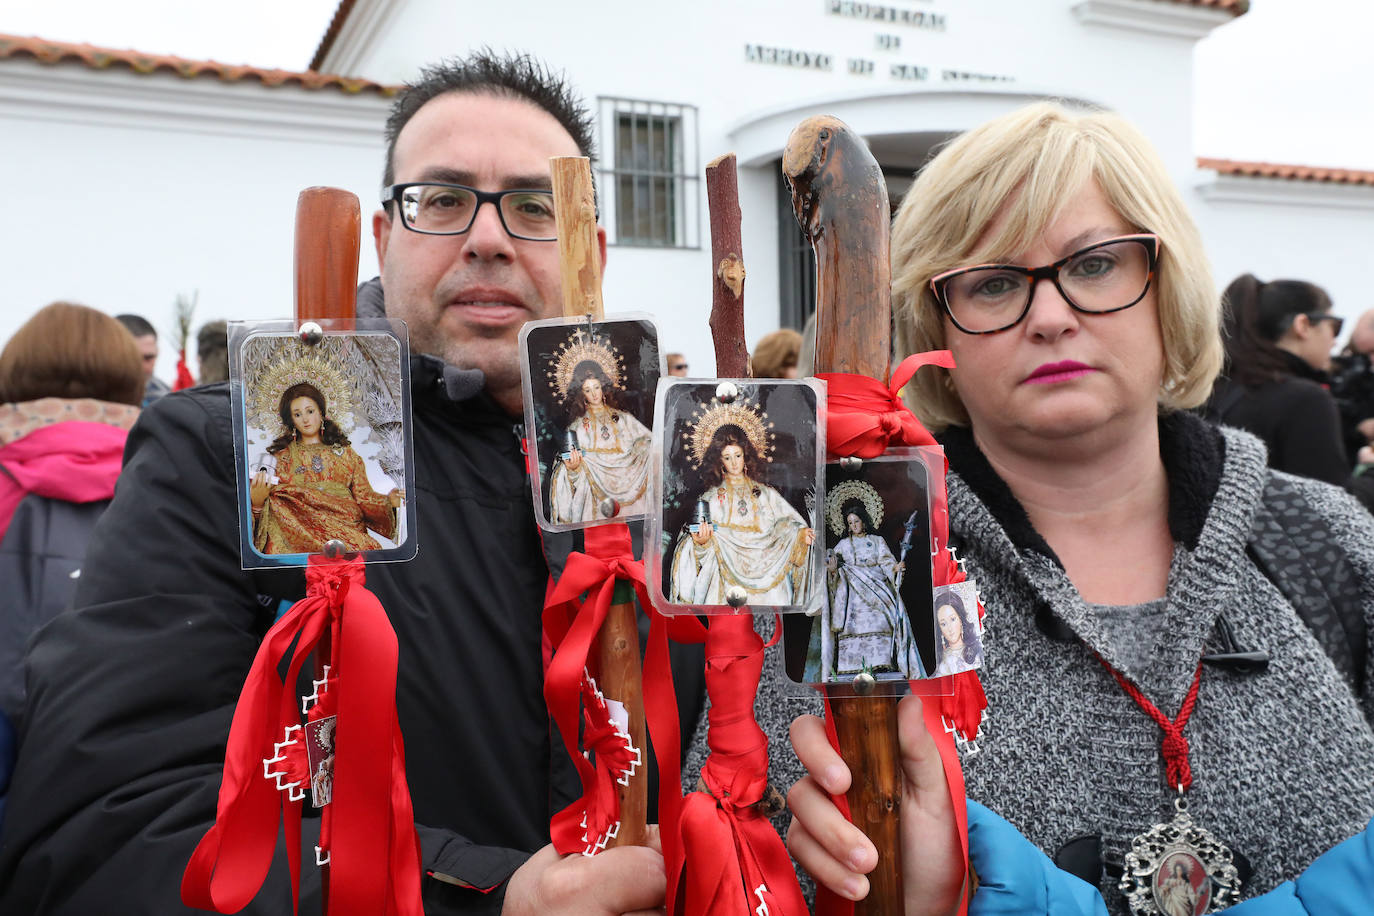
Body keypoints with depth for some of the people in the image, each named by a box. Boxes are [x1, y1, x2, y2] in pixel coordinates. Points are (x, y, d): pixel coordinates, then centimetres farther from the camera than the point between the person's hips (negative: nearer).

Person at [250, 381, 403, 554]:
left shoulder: (344, 451, 22)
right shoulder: (283, 455, 20)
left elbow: (364, 495, 13)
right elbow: (276, 501, 10)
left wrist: (389, 500, -7)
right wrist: (257, 502, -13)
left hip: (346, 525, 1)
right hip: (301, 525, -1)